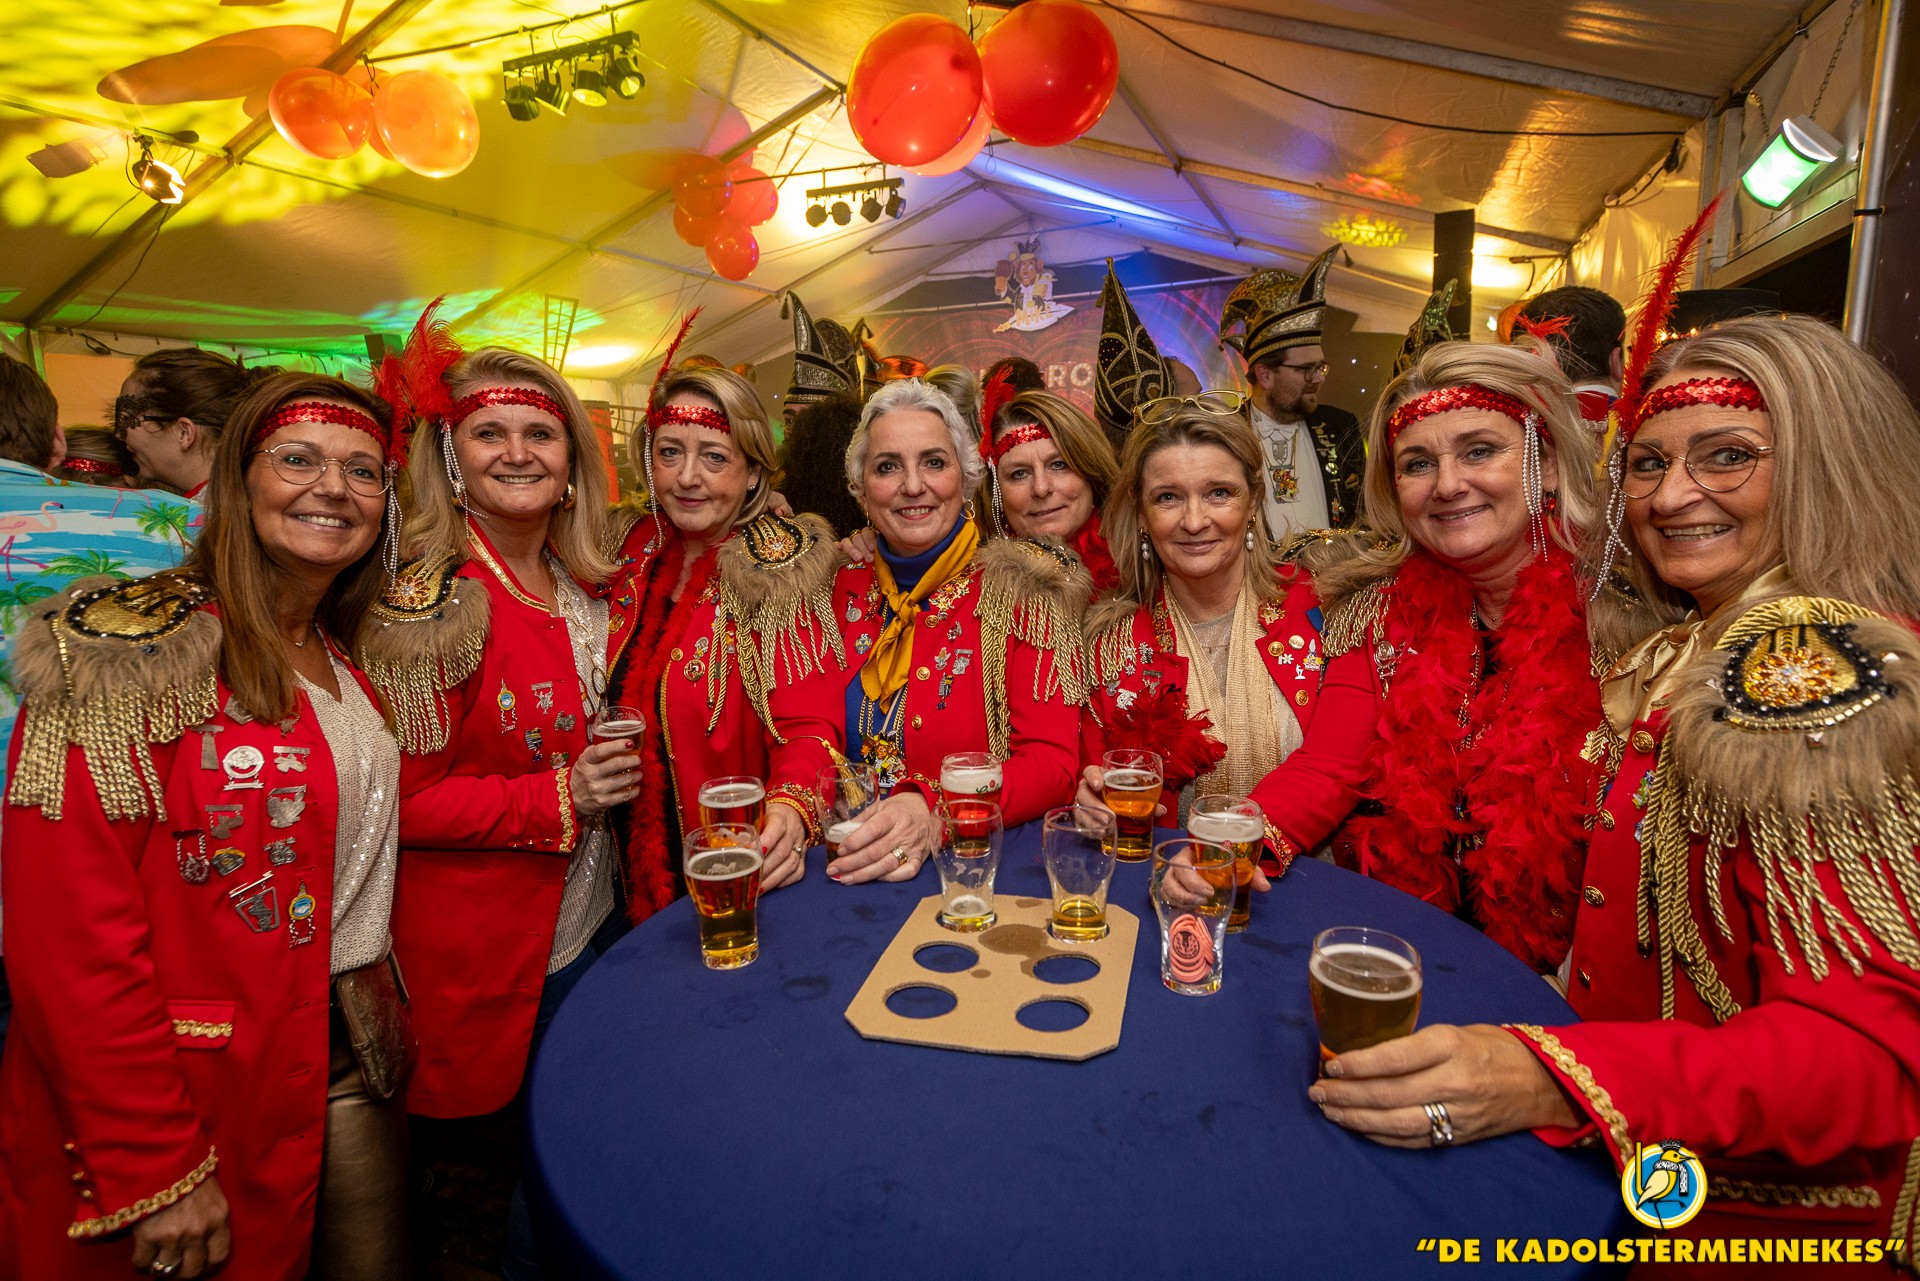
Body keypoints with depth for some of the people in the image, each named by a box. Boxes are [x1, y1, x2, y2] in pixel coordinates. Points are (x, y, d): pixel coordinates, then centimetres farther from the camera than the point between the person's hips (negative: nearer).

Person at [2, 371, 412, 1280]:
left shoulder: (348, 663, 7)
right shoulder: (129, 655, -16)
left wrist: (384, 1022, 6)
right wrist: (155, 1171, -17)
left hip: (350, 1061, 6)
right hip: (207, 1094, -6)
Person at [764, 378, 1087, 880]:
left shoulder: (1019, 589, -6)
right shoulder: (840, 585, 5)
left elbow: (1052, 761, -12)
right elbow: (804, 730, -1)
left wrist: (934, 816, -29)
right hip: (841, 864, 0)